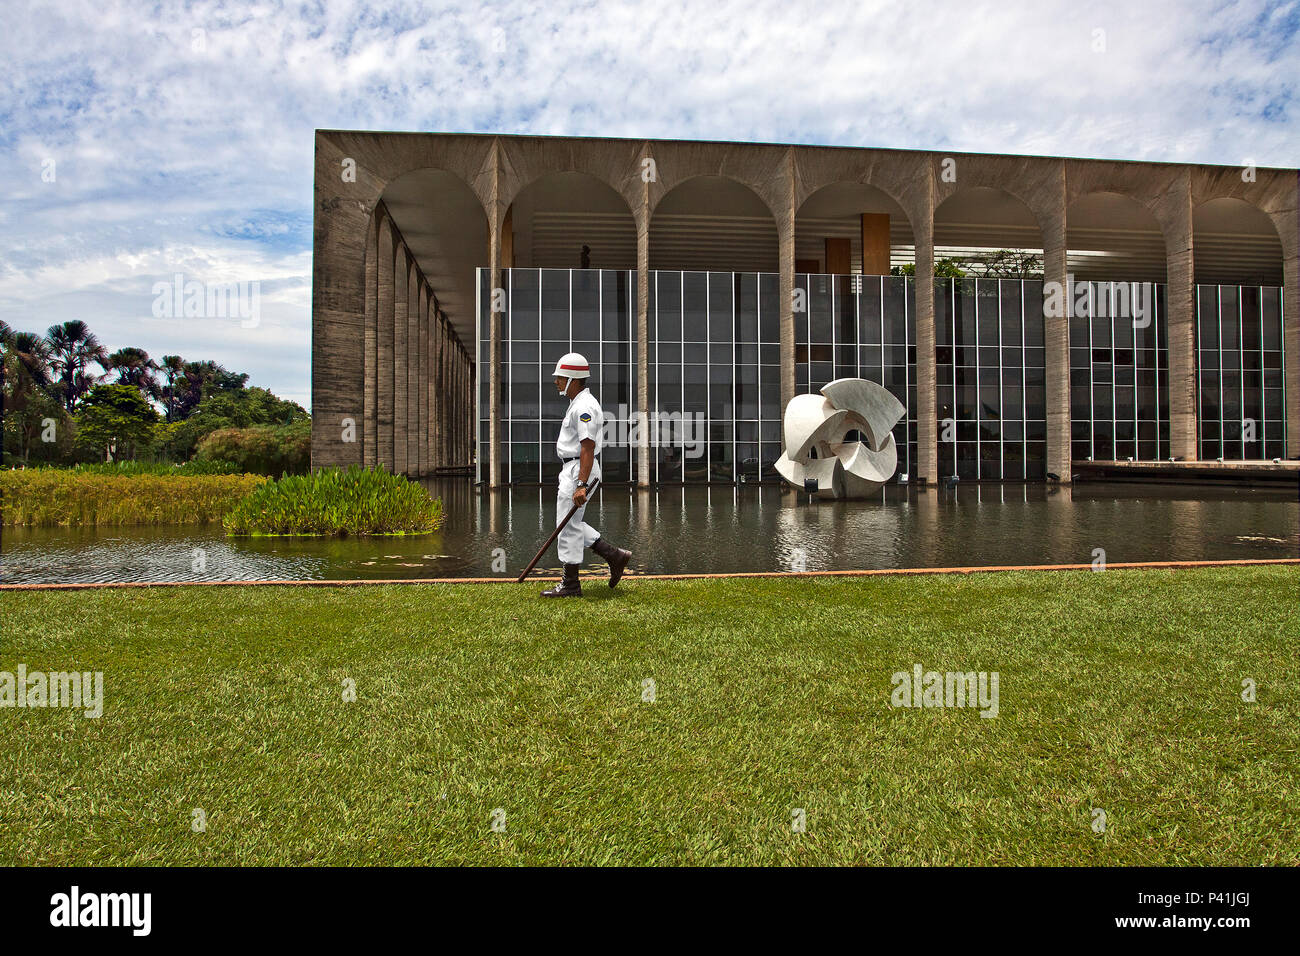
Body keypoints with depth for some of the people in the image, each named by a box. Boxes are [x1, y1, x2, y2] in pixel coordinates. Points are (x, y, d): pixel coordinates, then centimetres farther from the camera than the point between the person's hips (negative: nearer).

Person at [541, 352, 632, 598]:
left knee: (569, 525, -4)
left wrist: (581, 485, -29)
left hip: (579, 471, -11)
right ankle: (614, 555, 19)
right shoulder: (577, 403, 17)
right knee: (571, 524, 16)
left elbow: (588, 448, -24)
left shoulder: (584, 407, -17)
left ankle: (570, 585, 5)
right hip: (571, 469, 11)